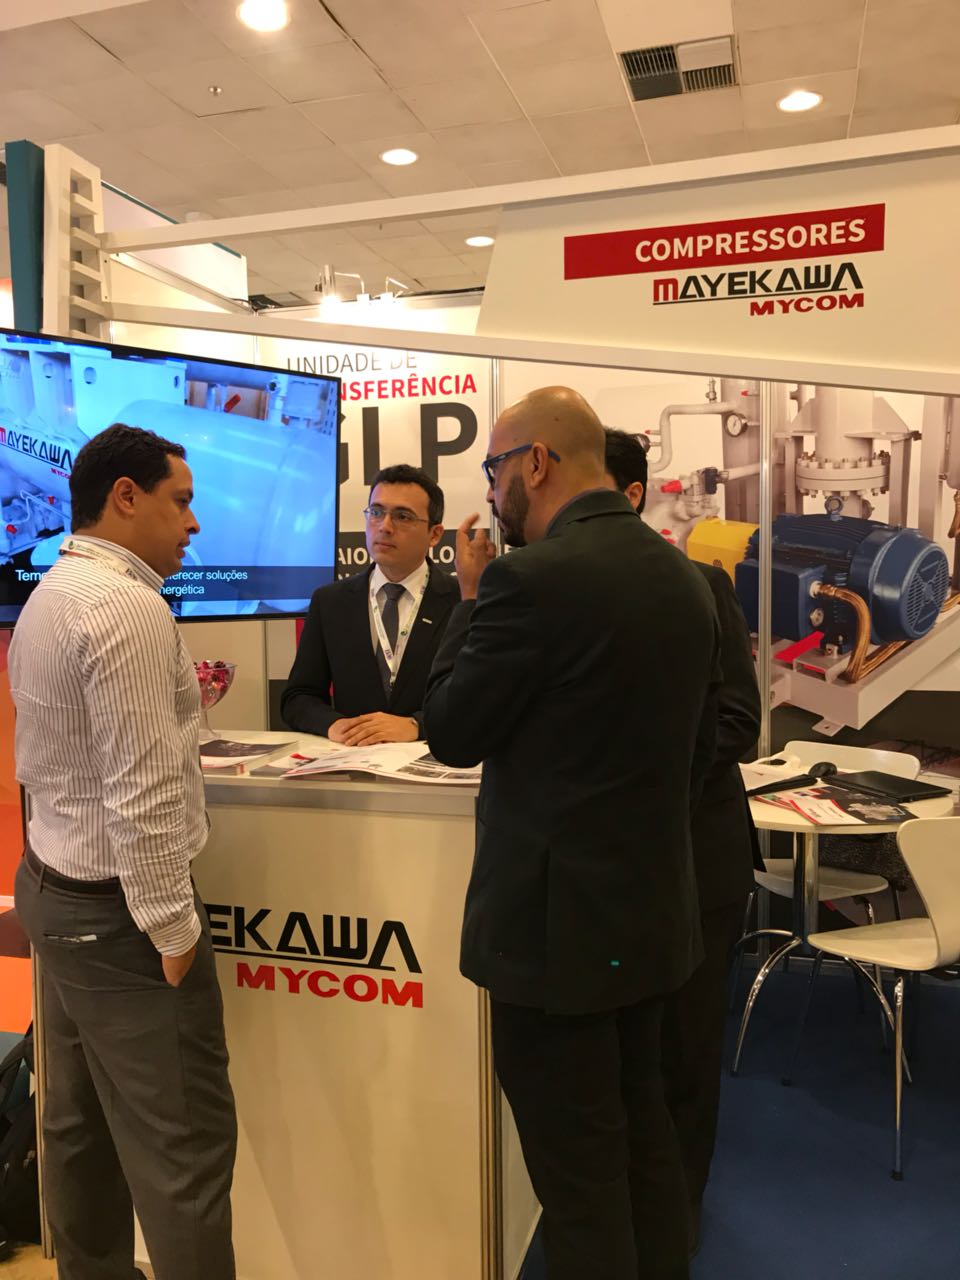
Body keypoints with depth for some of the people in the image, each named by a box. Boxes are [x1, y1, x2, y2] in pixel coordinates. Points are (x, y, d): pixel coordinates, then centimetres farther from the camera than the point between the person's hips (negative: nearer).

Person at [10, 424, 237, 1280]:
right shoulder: (128, 605, -20)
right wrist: (171, 926, -17)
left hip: (56, 887, 10)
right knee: (182, 1143, 0)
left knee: (82, 1122, 19)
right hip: (118, 909, -10)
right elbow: (142, 792, -24)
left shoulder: (48, 594, 11)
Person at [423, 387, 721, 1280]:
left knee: (577, 1162, 9)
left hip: (559, 915, -8)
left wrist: (472, 597, -2)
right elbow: (696, 749, 11)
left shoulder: (532, 579, -21)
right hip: (651, 906, 8)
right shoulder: (684, 578, 5)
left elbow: (451, 734, -11)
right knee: (641, 1130, 24)